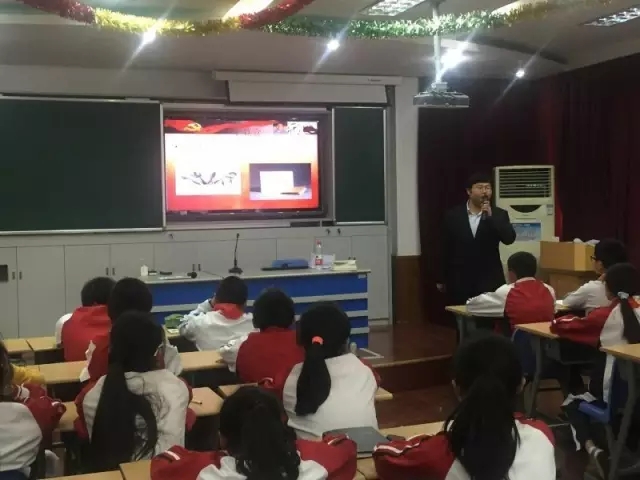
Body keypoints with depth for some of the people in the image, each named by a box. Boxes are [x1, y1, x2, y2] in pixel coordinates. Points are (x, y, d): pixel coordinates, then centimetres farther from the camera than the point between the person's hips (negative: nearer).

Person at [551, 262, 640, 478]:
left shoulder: (604, 315, -11)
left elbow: (558, 325, -7)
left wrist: (577, 318, 13)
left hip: (611, 394, -4)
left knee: (572, 403, 24)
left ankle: (590, 447, -1)